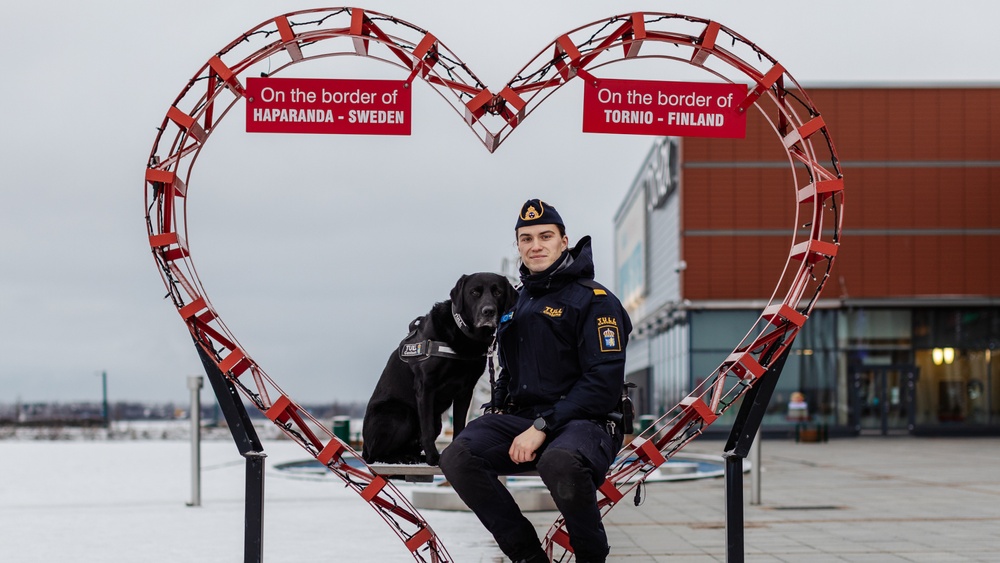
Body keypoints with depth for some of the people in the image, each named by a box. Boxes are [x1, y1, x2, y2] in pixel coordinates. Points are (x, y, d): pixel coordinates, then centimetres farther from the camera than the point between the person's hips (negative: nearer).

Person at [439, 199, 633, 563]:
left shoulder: (595, 301, -3)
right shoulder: (517, 303, 19)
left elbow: (604, 384, -13)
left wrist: (543, 427, -19)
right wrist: (496, 409, 9)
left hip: (585, 421, -6)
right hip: (519, 418, 6)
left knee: (559, 462, -42)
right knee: (456, 458, -23)